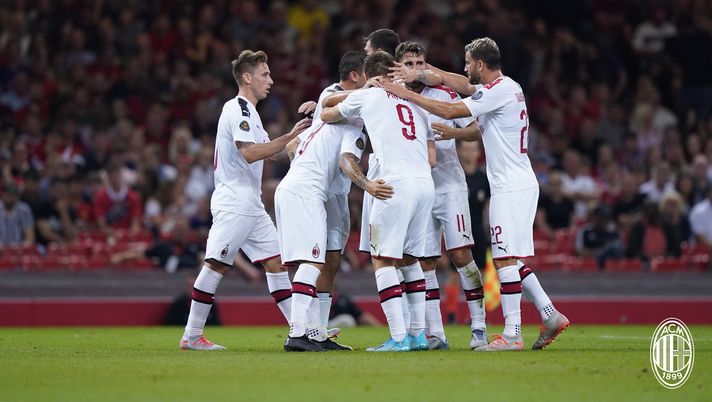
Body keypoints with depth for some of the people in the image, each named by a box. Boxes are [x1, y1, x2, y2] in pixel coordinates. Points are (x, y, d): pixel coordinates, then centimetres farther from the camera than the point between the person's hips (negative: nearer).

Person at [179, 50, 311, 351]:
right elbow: (250, 153, -23)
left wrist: (297, 141, 18)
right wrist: (290, 137, -21)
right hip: (233, 203, -10)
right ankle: (191, 336, -6)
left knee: (276, 261, 6)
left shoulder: (247, 111, 21)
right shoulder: (238, 109, -11)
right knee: (216, 265, -9)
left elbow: (270, 152, 29)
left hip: (251, 206, 10)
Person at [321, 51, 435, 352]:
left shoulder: (365, 96, 9)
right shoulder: (416, 104, 23)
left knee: (382, 260, -1)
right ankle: (419, 334, 16)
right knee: (409, 258, 18)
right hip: (426, 183, 6)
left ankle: (399, 337, -9)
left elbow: (327, 116, 25)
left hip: (397, 183, -6)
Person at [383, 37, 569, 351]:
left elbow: (449, 111, -19)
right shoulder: (509, 87, 14)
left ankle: (512, 334, -10)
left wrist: (406, 94, -14)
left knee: (505, 259, -9)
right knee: (510, 260, 13)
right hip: (522, 184, 10)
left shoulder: (498, 91, -15)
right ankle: (550, 316, 14)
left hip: (511, 188, -10)